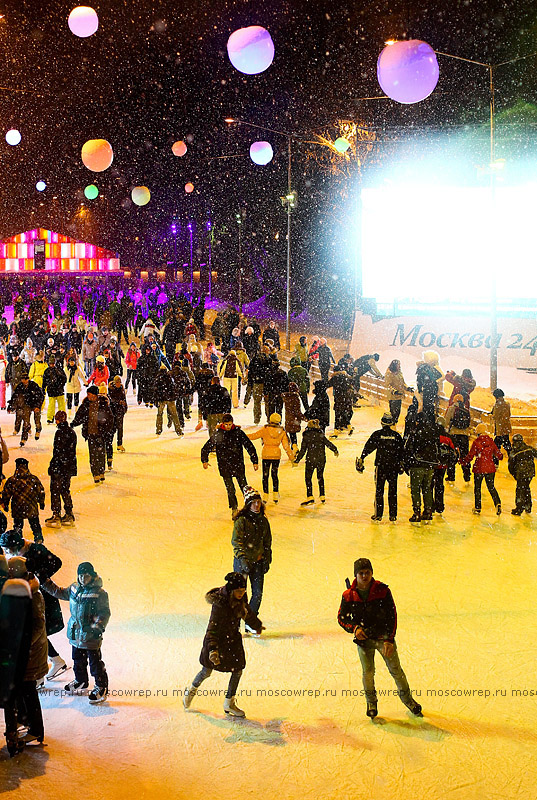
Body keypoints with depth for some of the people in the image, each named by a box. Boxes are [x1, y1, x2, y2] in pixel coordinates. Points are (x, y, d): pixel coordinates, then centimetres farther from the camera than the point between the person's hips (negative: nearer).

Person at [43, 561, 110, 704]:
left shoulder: (99, 593, -15)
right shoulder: (74, 588, 5)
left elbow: (104, 613, -13)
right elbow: (60, 592, 22)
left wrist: (98, 626, -24)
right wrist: (46, 583, 18)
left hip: (91, 634, -7)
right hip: (76, 633, 7)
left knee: (95, 662, -3)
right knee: (78, 659, 21)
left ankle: (101, 687, 7)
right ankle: (81, 681, 40)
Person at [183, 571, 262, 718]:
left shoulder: (240, 598, -9)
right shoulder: (219, 603, -30)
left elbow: (247, 612, 13)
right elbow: (213, 627, -32)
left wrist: (257, 625, 31)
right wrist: (212, 649, -43)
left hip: (233, 638, 6)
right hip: (217, 639, -6)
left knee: (238, 670, 5)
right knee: (207, 671, 9)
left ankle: (229, 703, 23)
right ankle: (192, 689, 41)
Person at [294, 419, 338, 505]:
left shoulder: (306, 436, -2)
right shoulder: (321, 435, 0)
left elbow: (303, 450, -3)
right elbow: (328, 444, -1)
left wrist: (297, 460, 4)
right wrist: (335, 450, 17)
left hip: (310, 460, -3)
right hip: (321, 459, 3)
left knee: (308, 478, 4)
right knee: (320, 477, 19)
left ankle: (310, 497, -7)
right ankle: (322, 496, 22)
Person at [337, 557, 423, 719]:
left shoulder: (382, 590, -12)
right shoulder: (349, 596, -8)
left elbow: (392, 616, -9)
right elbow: (341, 617, 4)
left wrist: (389, 640, -15)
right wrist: (354, 628, -14)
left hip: (383, 636, 0)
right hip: (363, 638, 1)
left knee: (396, 670, 2)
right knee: (368, 672, -3)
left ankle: (407, 699, 25)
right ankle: (371, 702, 24)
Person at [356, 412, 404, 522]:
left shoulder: (377, 434, -5)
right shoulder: (397, 436, 1)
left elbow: (368, 447, -4)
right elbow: (402, 451, 8)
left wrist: (361, 458, 5)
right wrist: (401, 463, 20)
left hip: (381, 466, -2)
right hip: (393, 467, 2)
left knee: (379, 490, 6)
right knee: (393, 491, 9)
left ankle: (378, 515, 6)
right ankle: (393, 515, 11)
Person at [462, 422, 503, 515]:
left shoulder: (476, 442, -10)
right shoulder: (491, 441, 1)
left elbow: (470, 456, -9)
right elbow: (498, 454, 10)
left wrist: (463, 461, 8)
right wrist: (500, 457, 34)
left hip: (479, 468, -3)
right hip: (490, 467, 3)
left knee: (477, 487, 12)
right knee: (491, 487, 13)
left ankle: (477, 508, 16)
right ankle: (498, 503, -7)